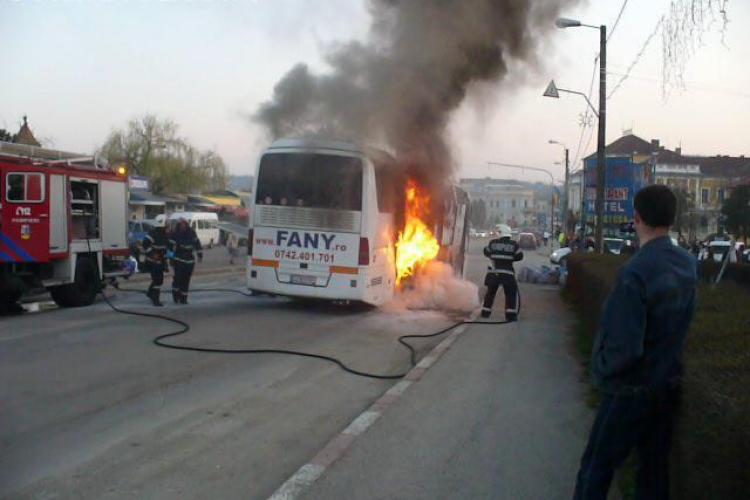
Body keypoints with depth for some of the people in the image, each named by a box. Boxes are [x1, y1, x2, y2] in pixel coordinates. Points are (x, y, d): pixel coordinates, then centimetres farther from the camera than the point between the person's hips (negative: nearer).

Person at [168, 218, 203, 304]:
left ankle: (183, 298, 12)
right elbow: (171, 246, -8)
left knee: (186, 280, 5)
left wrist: (200, 255, 12)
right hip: (179, 260, -3)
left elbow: (197, 243, 13)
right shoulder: (175, 234, -6)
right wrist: (171, 258, -13)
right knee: (178, 277, -13)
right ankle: (176, 296, 1)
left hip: (190, 261, 3)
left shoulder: (191, 232, 5)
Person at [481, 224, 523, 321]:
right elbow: (519, 256, 4)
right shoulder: (514, 244, -4)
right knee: (512, 294, 7)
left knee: (490, 292, 18)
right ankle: (511, 314, -2)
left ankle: (485, 312, 21)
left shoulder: (493, 243, -1)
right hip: (507, 273, -2)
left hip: (493, 272, 2)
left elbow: (486, 252, 13)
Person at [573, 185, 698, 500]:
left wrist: (601, 368, -10)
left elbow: (625, 347, -26)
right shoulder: (687, 265, -1)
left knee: (596, 470, 6)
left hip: (631, 390, -7)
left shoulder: (636, 272, -26)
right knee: (654, 467, 16)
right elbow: (675, 324, 8)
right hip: (666, 383, 7)